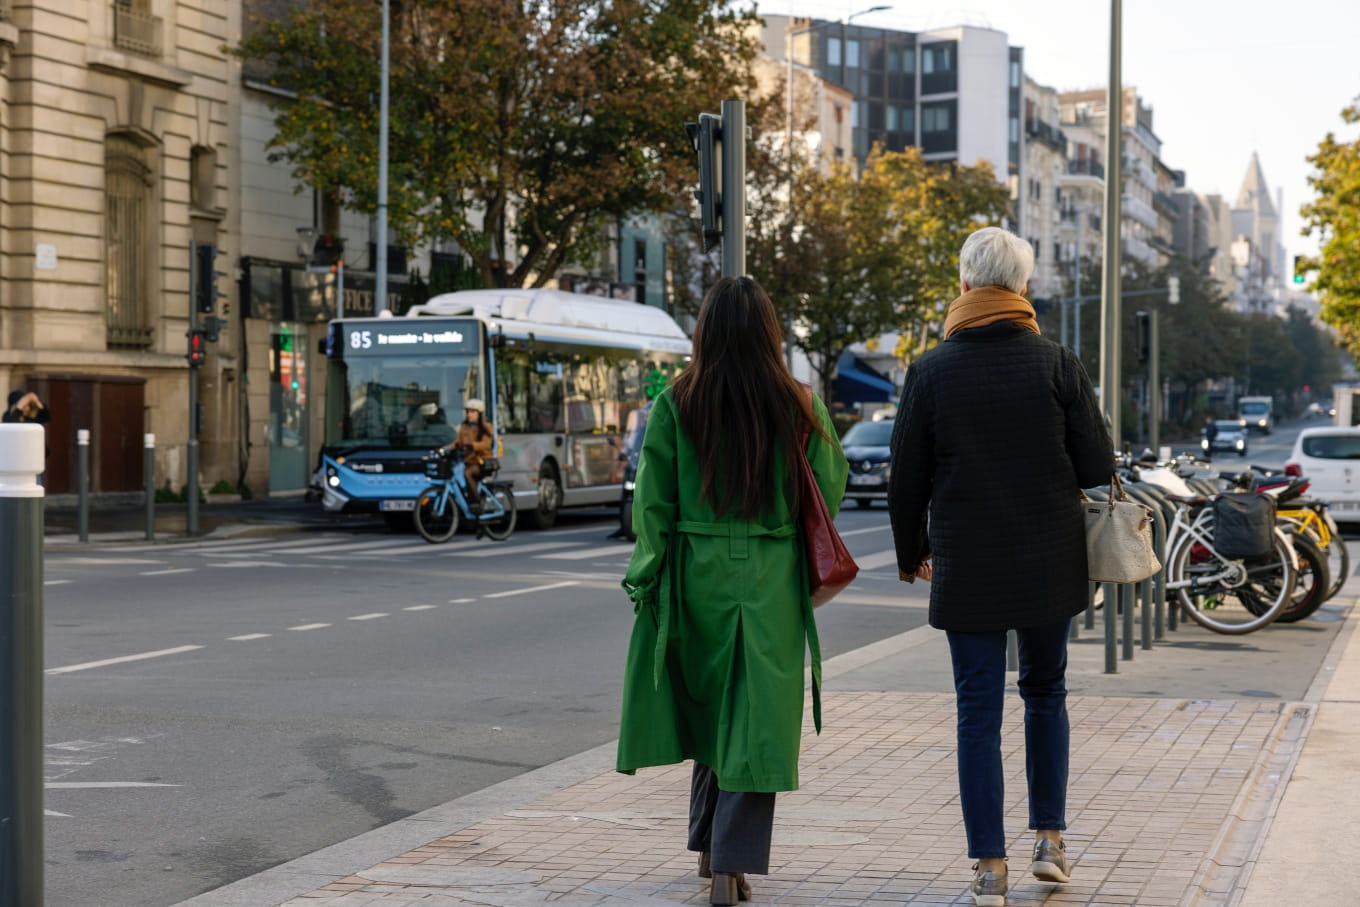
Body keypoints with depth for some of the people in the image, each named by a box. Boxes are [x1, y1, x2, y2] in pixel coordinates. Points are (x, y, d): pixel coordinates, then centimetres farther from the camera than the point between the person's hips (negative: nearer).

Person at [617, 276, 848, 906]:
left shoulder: (676, 405, -4)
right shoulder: (799, 407, -4)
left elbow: (652, 501, -3)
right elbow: (831, 488, 3)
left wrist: (648, 581, 4)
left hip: (697, 576, 2)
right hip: (772, 583, -1)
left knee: (709, 707, 19)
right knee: (756, 718, 2)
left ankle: (709, 846, 29)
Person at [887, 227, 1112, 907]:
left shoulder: (931, 372, -5)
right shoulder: (1058, 365, -5)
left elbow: (906, 479, -1)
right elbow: (1098, 467, -6)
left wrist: (912, 553, 15)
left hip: (966, 568, -1)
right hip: (1050, 563, 1)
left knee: (978, 713, 4)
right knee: (1046, 692, 19)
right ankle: (1050, 839, 18)